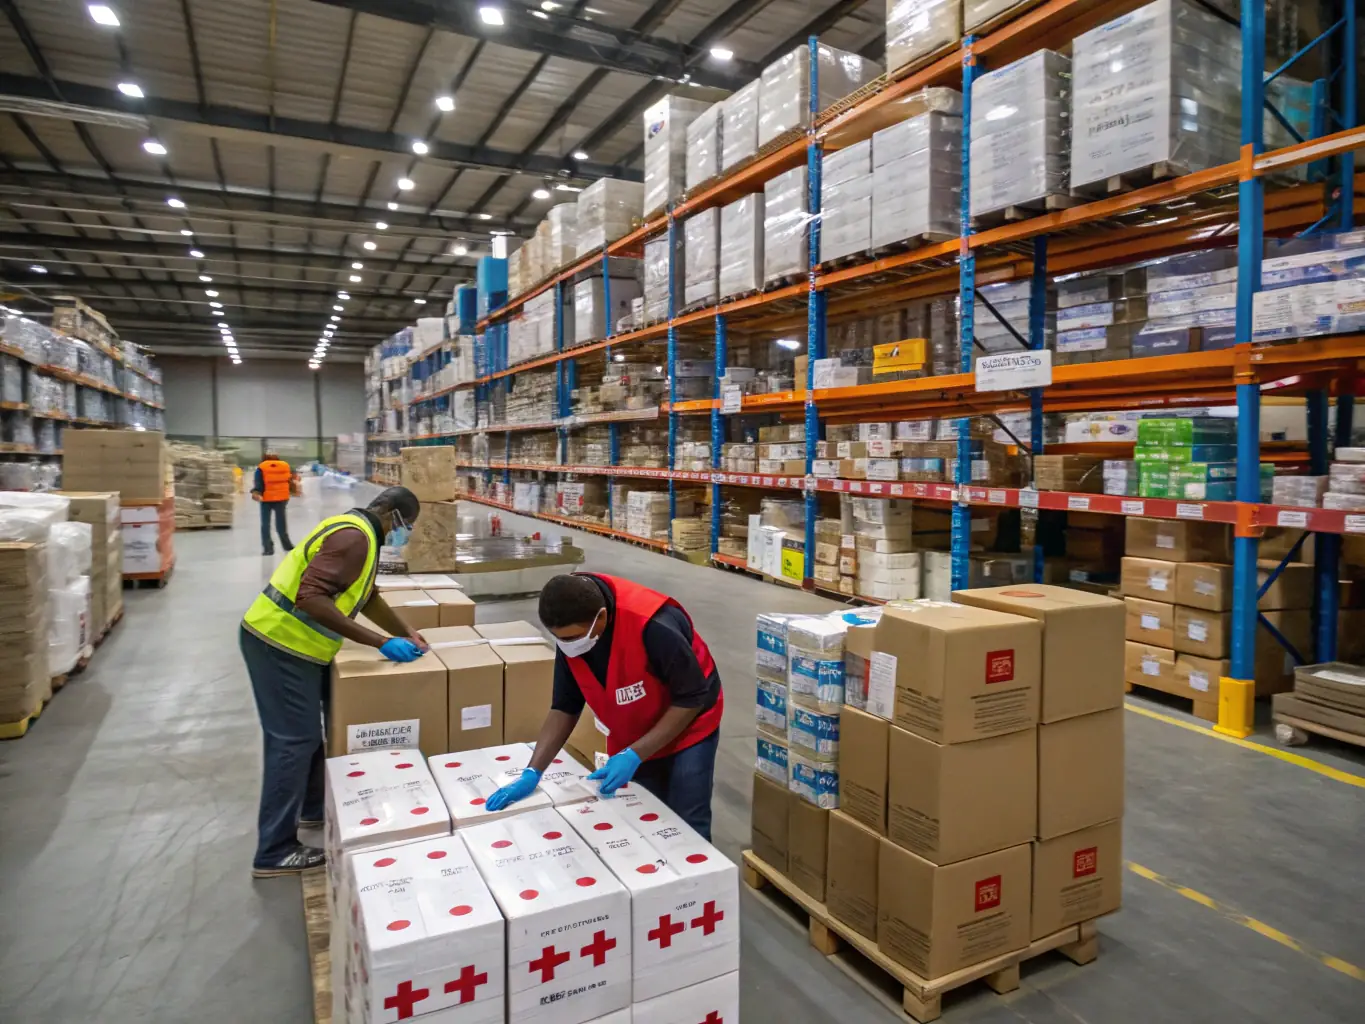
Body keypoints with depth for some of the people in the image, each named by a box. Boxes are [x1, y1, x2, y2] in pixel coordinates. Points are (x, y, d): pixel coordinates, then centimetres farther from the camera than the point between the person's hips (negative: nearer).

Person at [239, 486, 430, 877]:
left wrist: (406, 634, 22)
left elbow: (368, 598, 23)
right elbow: (311, 598, -31)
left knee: (312, 730, 20)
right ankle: (275, 852, 6)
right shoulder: (355, 537, -21)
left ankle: (313, 808, 36)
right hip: (281, 643, -10)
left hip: (290, 640, 10)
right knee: (295, 740, -4)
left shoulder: (358, 532, 13)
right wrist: (381, 643, -29)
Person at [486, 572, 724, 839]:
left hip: (687, 729, -5)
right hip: (631, 740, 5)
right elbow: (564, 707, -5)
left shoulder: (654, 627, -35)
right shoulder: (571, 631, -16)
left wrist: (634, 755, -27)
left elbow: (692, 699, -24)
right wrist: (533, 772, -13)